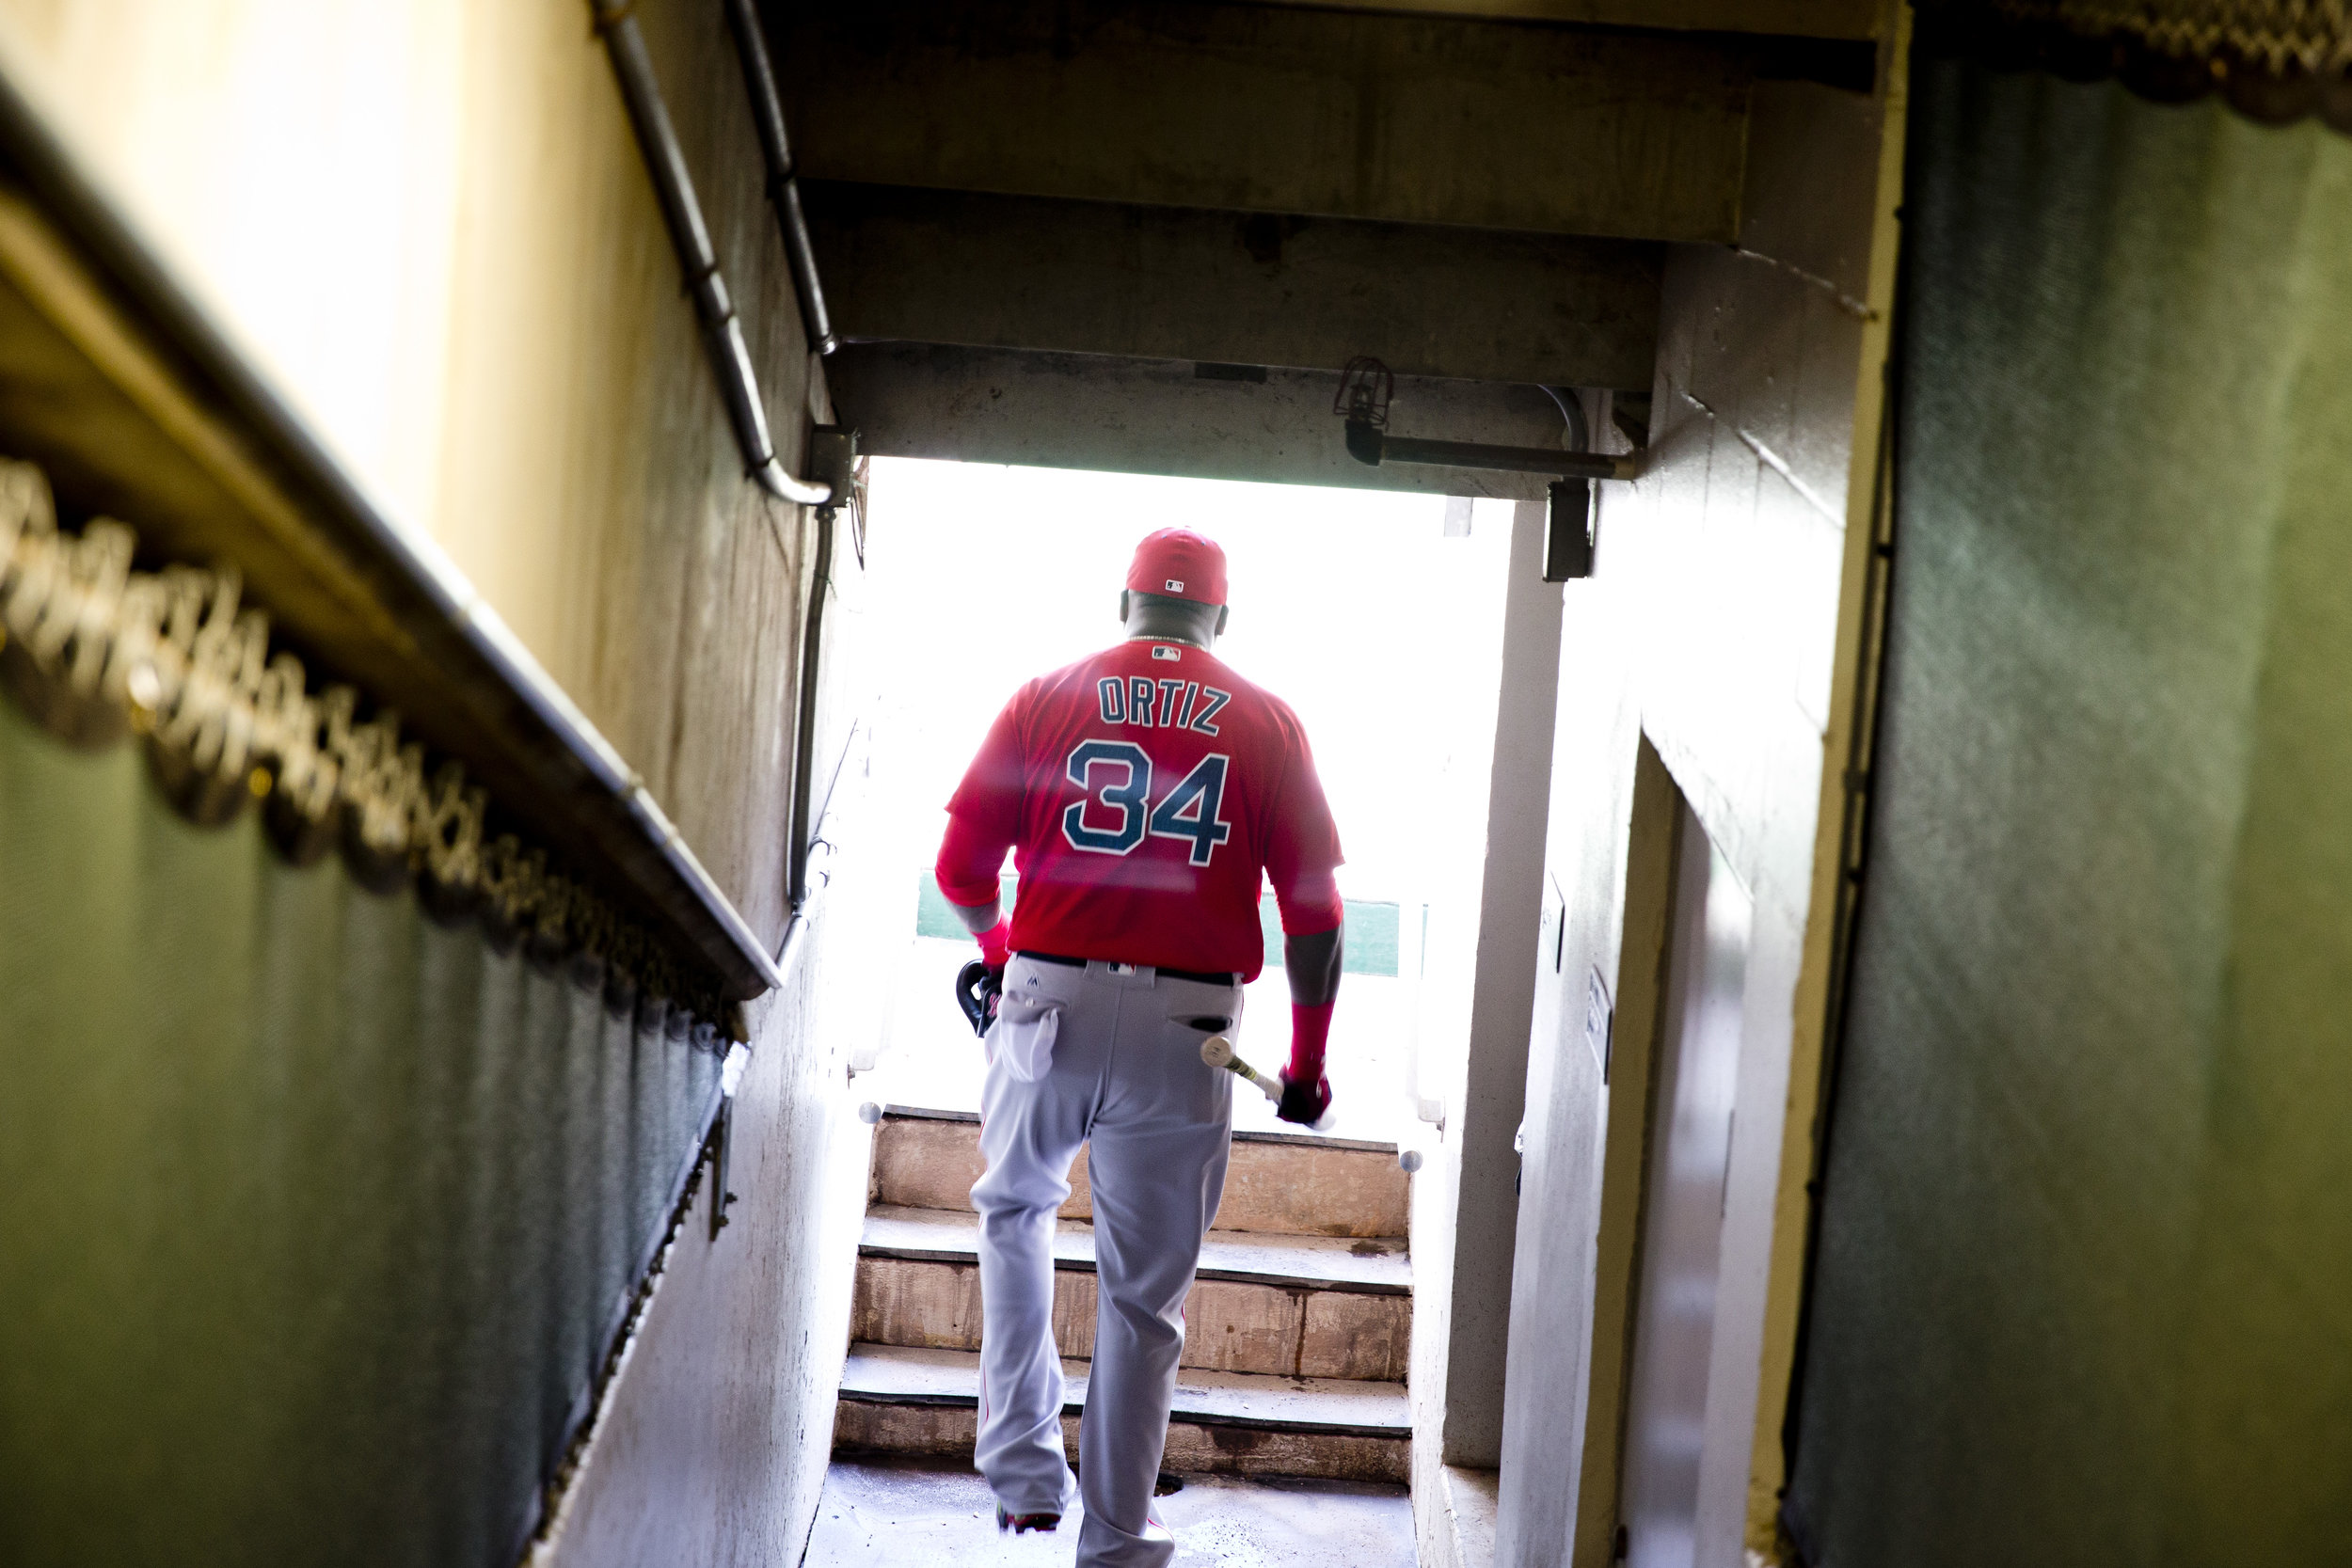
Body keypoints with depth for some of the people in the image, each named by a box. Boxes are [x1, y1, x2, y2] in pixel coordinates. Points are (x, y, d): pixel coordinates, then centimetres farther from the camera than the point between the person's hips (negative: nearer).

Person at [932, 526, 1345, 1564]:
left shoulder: (1047, 698, 6)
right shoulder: (1267, 725, 5)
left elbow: (961, 868, 5)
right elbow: (1314, 910, 1)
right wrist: (1308, 1061, 10)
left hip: (1049, 1006, 1)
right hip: (1186, 1029, -1)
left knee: (1016, 1214, 26)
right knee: (1145, 1291, 9)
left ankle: (1022, 1473, 22)